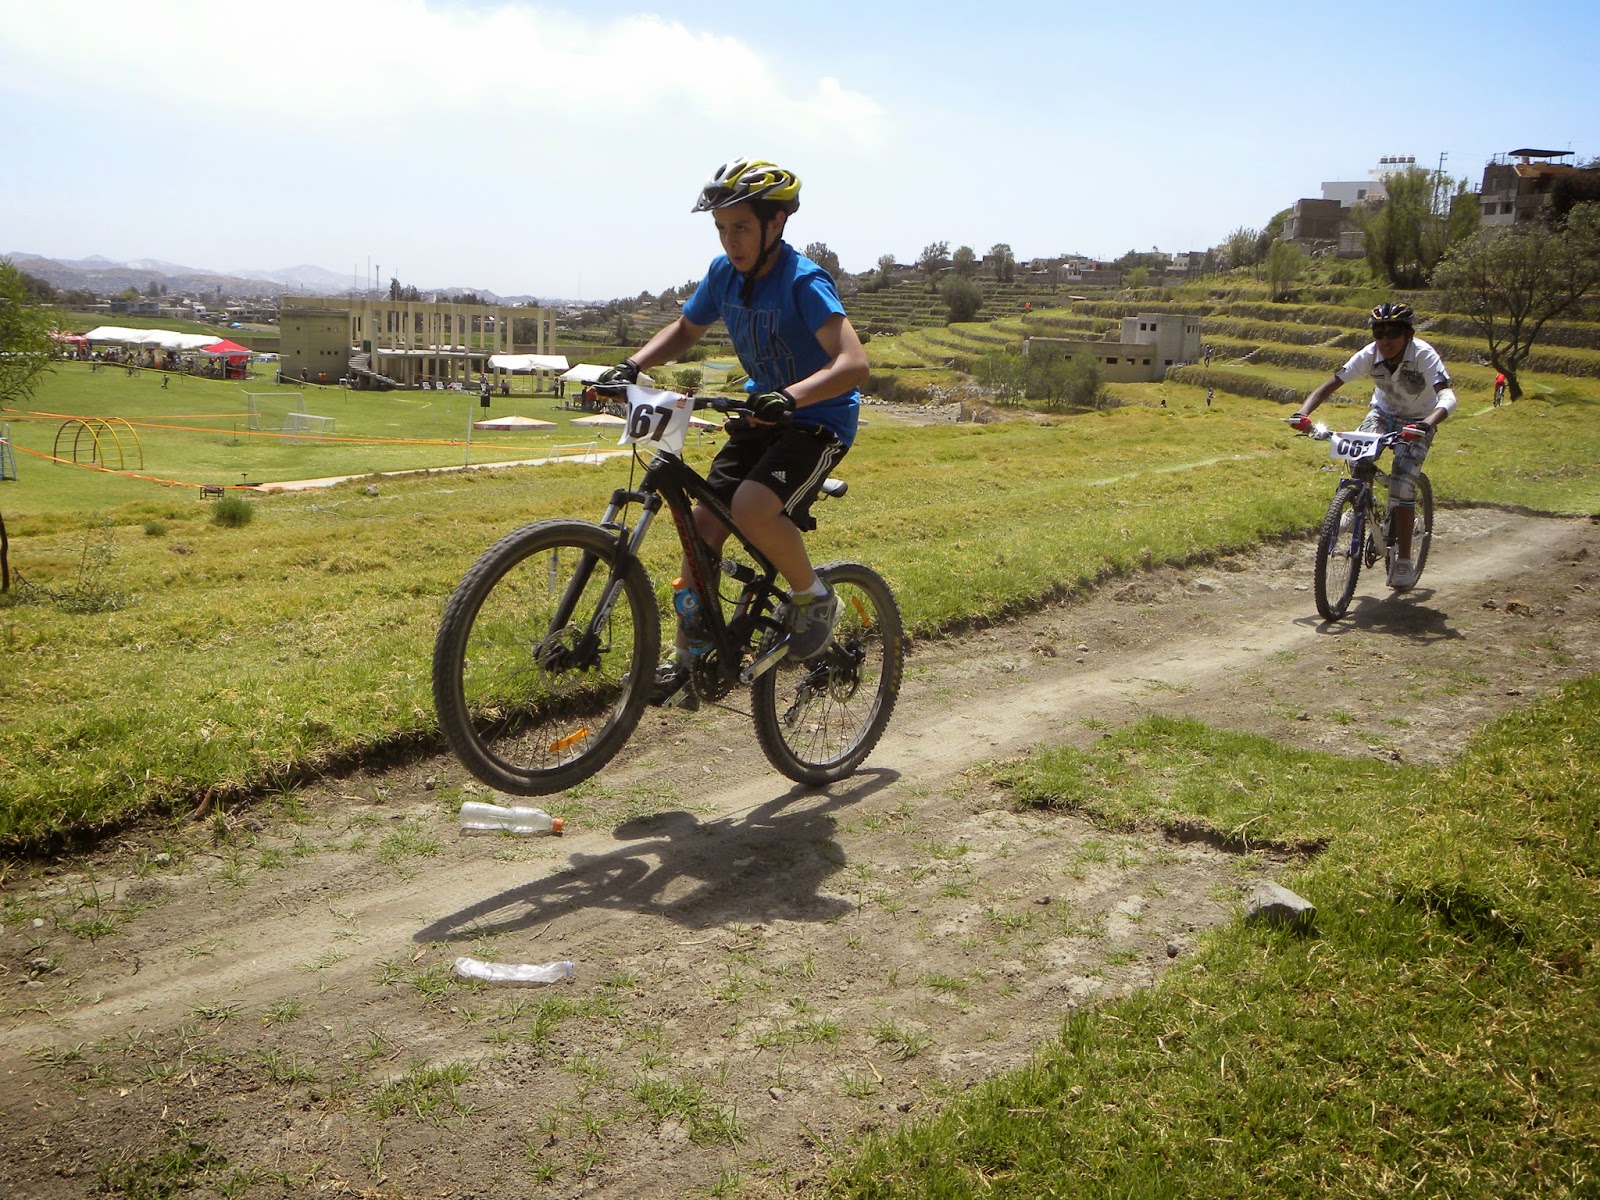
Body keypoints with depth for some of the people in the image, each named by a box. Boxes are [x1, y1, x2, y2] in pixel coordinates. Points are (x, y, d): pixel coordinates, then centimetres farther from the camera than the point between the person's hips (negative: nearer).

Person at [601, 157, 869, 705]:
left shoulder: (804, 281, -23)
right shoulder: (724, 273, -2)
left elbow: (853, 362, -34)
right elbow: (686, 330, 14)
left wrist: (791, 396, -51)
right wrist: (632, 365, -3)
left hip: (820, 420, -7)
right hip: (763, 415, 7)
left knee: (752, 507, -30)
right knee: (704, 522, -2)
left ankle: (813, 597, -3)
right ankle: (686, 654, 14)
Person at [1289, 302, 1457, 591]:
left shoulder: (1424, 355, -31)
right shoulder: (1369, 355, -21)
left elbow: (1448, 397, -43)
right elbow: (1329, 386, -21)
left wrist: (1428, 424, -63)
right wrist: (1303, 413, -39)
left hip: (1417, 420, -3)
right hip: (1383, 412, 3)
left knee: (1402, 485, -18)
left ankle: (1403, 561, -7)